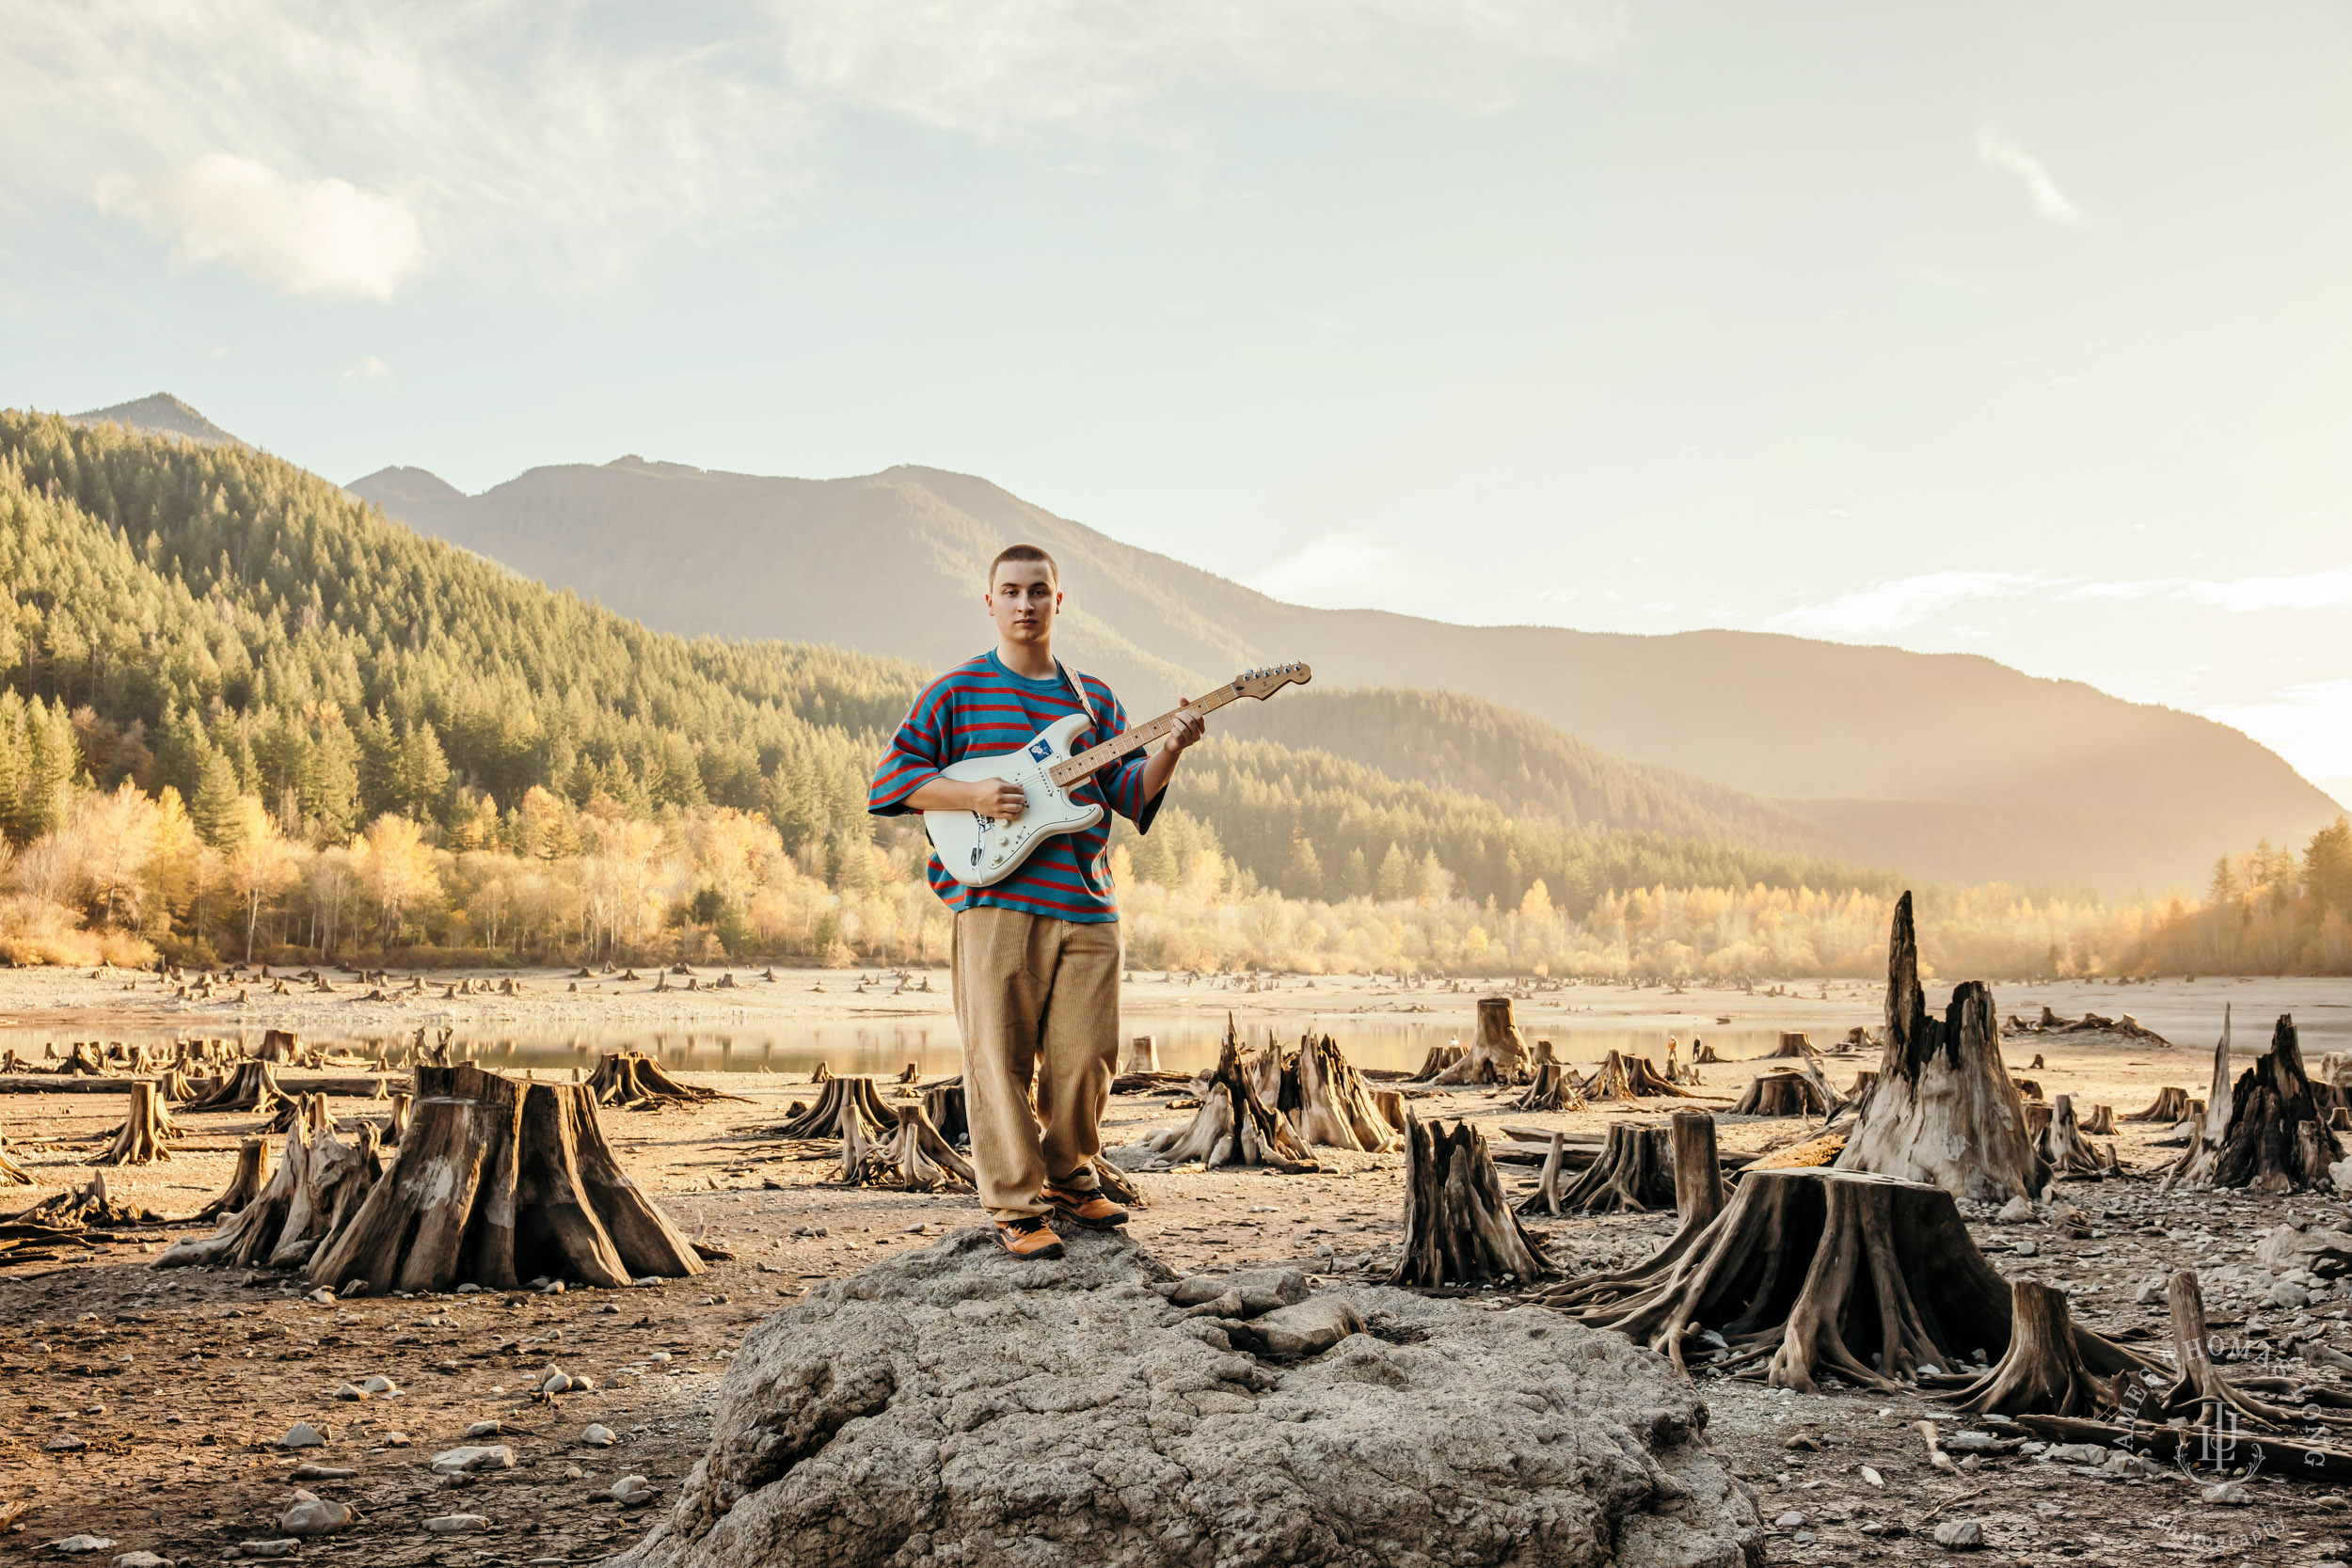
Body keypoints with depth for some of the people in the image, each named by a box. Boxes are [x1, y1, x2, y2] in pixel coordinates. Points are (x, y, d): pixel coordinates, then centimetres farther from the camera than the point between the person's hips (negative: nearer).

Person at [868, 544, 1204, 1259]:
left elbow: (1129, 789, 9)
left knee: (1085, 1059, 5)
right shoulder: (955, 691, 5)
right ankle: (1017, 1209, 7)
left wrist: (1168, 751, -10)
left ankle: (1069, 1180, 26)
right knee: (1000, 1060, -2)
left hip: (1086, 906, 4)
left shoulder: (1094, 698, 16)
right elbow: (894, 775, 2)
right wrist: (973, 796, -12)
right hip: (994, 903, -3)